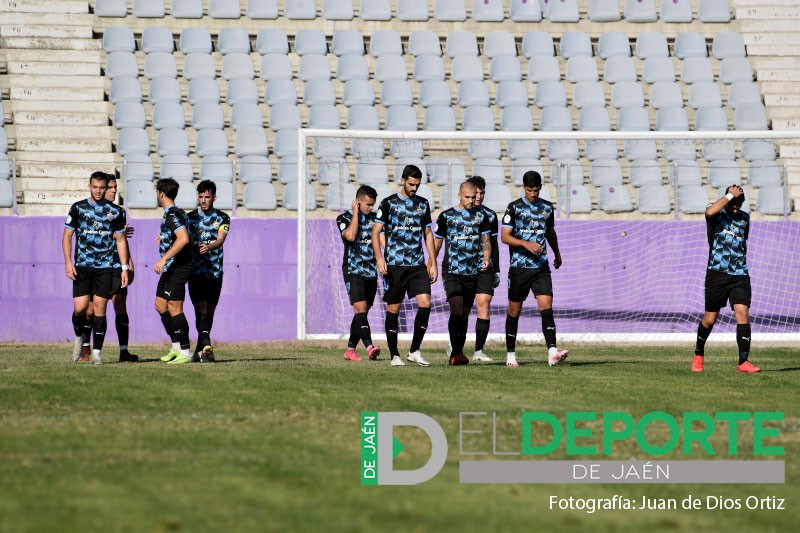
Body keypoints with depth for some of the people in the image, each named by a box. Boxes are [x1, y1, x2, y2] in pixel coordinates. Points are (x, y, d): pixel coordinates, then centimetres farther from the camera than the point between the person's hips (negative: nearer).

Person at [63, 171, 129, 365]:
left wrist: (124, 268, 4)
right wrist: (68, 262, -6)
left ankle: (97, 352, -1)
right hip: (82, 267, 0)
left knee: (100, 307, -5)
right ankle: (79, 337, 24)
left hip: (105, 267, 0)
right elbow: (67, 236, 5)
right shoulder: (78, 208, 4)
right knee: (80, 307, -7)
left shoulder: (116, 211, 7)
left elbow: (120, 240, 10)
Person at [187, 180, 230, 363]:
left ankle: (199, 351, 18)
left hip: (215, 271, 2)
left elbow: (221, 239, -13)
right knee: (201, 310, -16)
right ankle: (206, 346, -30)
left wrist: (208, 247, -33)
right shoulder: (190, 218, 4)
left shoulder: (222, 219, 3)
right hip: (196, 271, -2)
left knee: (209, 313, 8)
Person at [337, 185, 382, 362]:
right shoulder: (344, 218, -4)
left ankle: (350, 349, 15)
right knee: (360, 308, -19)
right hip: (353, 272, -5)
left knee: (362, 313, 6)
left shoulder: (374, 218, 12)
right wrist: (356, 213, -14)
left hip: (371, 272, 5)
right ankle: (369, 347, -33)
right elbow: (350, 236, -22)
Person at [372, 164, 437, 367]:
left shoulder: (423, 204, 12)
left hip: (418, 265, 3)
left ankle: (414, 351, 0)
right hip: (394, 265, -3)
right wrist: (379, 258, -16)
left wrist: (433, 263, 13)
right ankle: (394, 355, 9)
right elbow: (376, 231, -3)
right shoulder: (389, 203, -1)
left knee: (425, 304, -11)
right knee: (393, 309, 0)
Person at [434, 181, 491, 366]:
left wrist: (486, 259, -6)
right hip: (451, 272, -3)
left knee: (465, 314, 8)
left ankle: (456, 354, 15)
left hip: (473, 273, 3)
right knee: (456, 309, -19)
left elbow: (486, 241, 12)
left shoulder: (481, 216, 10)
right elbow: (437, 242, 9)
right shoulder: (446, 216, 2)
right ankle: (456, 352, -21)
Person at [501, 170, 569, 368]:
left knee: (546, 307, -13)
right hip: (519, 267, -2)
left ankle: (552, 353, -24)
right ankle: (511, 354, 16)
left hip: (541, 267, 2)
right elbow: (504, 236, -8)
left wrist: (557, 254, 41)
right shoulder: (514, 207, -2)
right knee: (514, 311, 5)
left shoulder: (547, 208, 10)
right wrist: (526, 244, -22)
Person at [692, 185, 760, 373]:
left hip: (740, 275, 3)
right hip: (717, 274, -3)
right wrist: (730, 195, -22)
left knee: (743, 313, -13)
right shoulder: (717, 215, -3)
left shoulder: (744, 218, 13)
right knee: (710, 319, 3)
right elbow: (710, 212, -29)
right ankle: (698, 355, 27)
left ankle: (743, 361, -17)